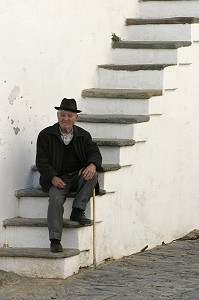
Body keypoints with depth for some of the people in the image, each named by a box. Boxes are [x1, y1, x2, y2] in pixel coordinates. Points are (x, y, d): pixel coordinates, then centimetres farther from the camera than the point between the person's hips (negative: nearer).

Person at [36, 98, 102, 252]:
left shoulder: (84, 135, 11)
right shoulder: (46, 135, 3)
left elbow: (94, 153, 1)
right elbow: (41, 161, -2)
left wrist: (92, 165, -25)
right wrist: (53, 178, -20)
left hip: (78, 176, 3)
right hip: (57, 179, -3)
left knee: (92, 175, -29)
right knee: (55, 199, -31)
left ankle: (78, 211, -21)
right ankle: (55, 241, -34)